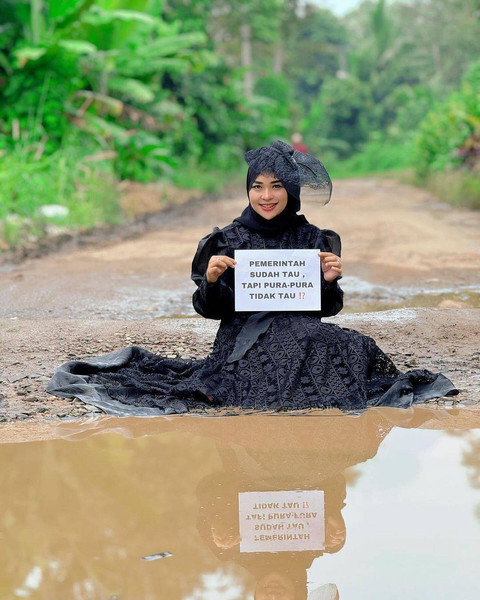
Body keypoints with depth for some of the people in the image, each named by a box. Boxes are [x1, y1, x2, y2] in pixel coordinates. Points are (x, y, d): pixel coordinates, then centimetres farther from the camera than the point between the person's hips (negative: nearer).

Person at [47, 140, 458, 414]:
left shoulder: (313, 239, 10)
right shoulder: (230, 240, 4)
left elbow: (327, 308, 12)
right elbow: (212, 309, 4)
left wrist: (330, 282, -9)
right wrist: (211, 280, -17)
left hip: (304, 335, 4)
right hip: (246, 338, -4)